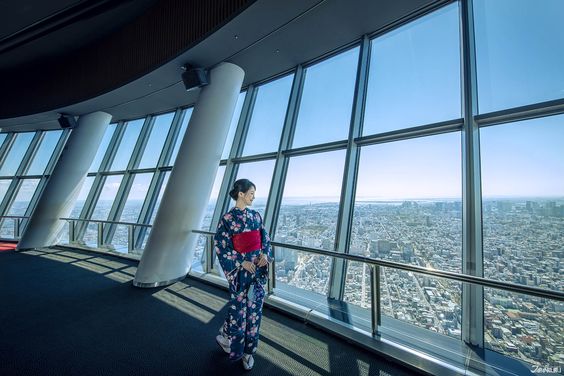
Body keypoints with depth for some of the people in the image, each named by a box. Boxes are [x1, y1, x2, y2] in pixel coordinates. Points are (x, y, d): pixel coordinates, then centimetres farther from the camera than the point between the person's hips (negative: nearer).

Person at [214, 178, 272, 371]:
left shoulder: (256, 215, 5)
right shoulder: (227, 218, -11)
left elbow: (265, 237, 10)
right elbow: (220, 246, -11)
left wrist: (265, 254, -8)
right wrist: (241, 262, -15)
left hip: (258, 267, 5)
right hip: (240, 269, -4)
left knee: (255, 308, 13)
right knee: (239, 307, 11)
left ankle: (248, 350, 35)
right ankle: (225, 336, 43)